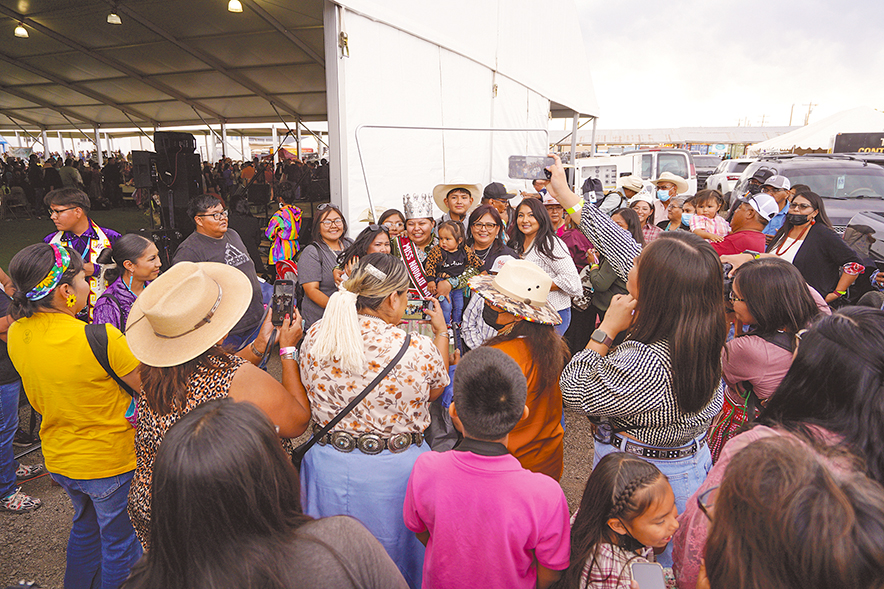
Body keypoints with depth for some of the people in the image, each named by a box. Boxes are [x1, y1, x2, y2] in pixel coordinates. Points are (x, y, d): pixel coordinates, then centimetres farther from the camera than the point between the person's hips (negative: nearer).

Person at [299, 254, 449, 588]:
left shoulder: (315, 336, -13)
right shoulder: (418, 350, -24)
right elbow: (436, 389, -1)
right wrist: (441, 332, 12)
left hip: (328, 468, 4)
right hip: (394, 472, -3)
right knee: (395, 552, 23)